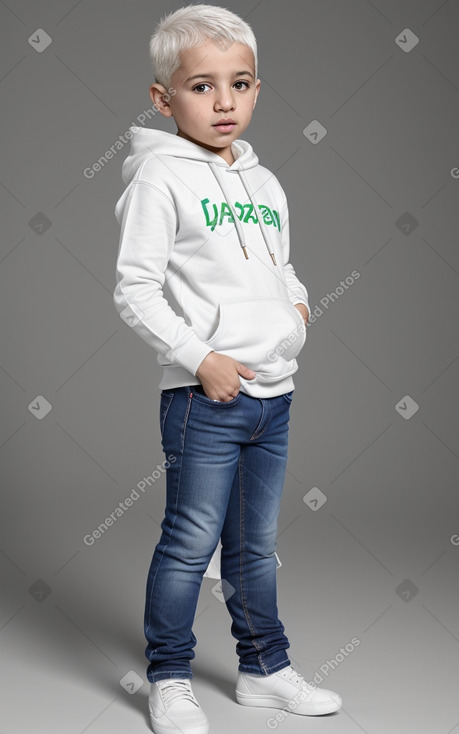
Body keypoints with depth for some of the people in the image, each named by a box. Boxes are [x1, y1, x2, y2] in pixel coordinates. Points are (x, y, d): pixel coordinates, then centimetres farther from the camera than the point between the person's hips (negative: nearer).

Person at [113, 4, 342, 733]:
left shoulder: (265, 182, 14)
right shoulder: (160, 177, -7)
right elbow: (135, 290, -12)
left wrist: (297, 304, 4)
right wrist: (201, 358, -17)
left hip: (273, 392, 7)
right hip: (203, 397, -6)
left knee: (257, 544, 17)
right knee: (191, 542, 1)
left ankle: (264, 669, 31)